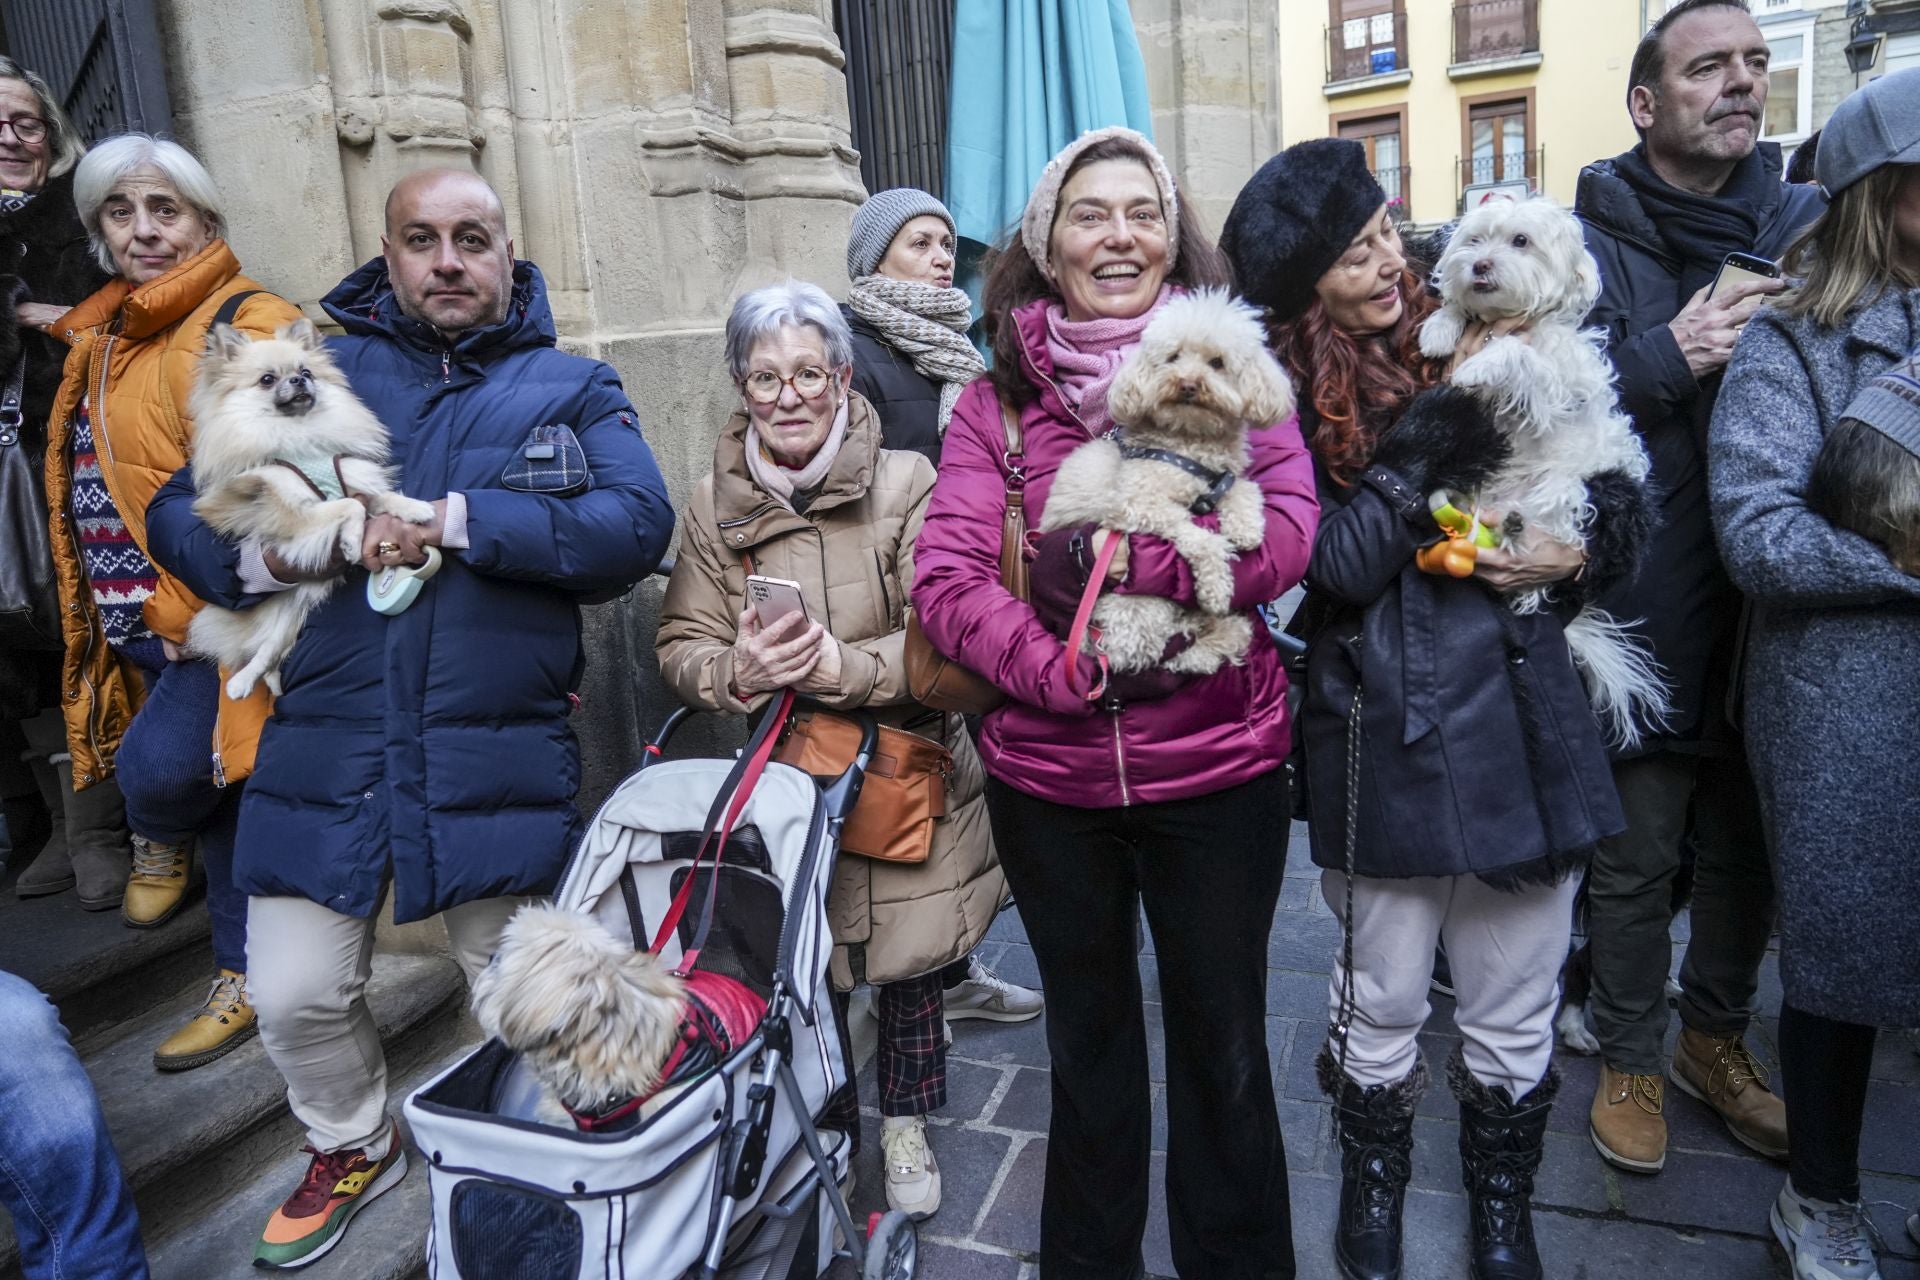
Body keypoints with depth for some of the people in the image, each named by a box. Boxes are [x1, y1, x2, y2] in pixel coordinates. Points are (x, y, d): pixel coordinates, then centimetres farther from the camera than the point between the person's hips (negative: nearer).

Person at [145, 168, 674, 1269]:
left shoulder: (572, 390, 4)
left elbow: (639, 524, -13)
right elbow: (179, 510, 9)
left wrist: (460, 521, -20)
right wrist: (256, 554, -14)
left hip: (499, 762, -2)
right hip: (323, 755, 2)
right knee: (298, 999, 12)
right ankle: (355, 1145, 43)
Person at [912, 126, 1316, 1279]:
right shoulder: (997, 398, 0)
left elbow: (1287, 533, -16)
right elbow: (947, 577, -11)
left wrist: (1127, 556, -24)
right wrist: (1060, 669, -22)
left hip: (1217, 770, -1)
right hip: (1047, 775, 2)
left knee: (1224, 1052, 15)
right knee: (1089, 1046, 22)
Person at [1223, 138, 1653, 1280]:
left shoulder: (1474, 340, 5)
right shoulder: (1286, 401, -5)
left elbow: (1616, 489, 12)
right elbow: (1342, 563, -17)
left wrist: (1584, 546, -9)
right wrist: (1444, 413, -17)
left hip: (1527, 724, 3)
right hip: (1385, 743, -3)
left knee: (1516, 1020, 16)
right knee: (1384, 1006, 15)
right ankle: (1373, 1188, 43)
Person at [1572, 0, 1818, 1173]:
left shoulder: (1809, 224, 8)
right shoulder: (1591, 241, -3)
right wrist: (1669, 359, -21)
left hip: (1776, 604, 4)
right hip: (1646, 615, -4)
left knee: (1748, 846, 17)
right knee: (1638, 859, 7)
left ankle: (1717, 1037, 39)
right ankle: (1630, 1058, 28)